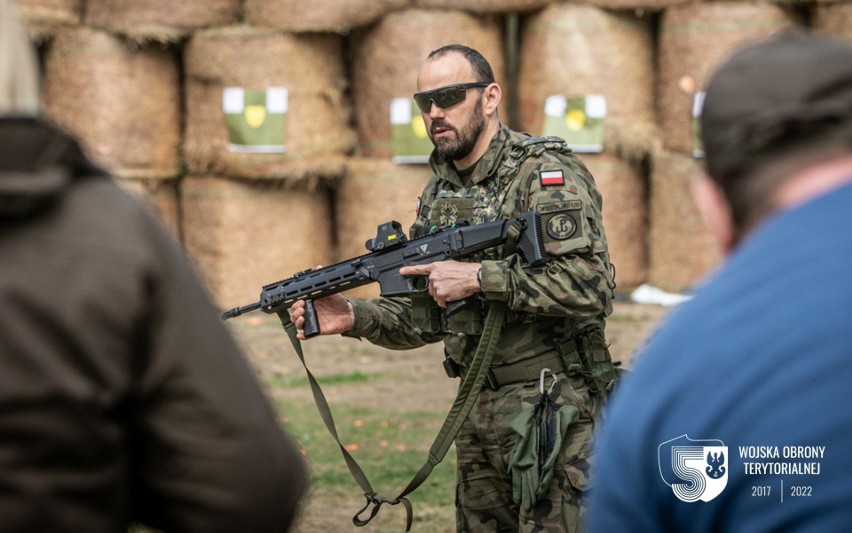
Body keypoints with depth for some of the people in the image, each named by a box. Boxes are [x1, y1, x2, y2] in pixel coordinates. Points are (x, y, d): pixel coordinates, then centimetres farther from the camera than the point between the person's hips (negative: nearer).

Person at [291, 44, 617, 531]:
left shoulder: (546, 174, -11)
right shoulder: (439, 193, 13)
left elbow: (592, 285, -23)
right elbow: (427, 316, 16)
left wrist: (479, 277, -22)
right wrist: (353, 317, -2)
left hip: (554, 413, -8)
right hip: (480, 413, 8)